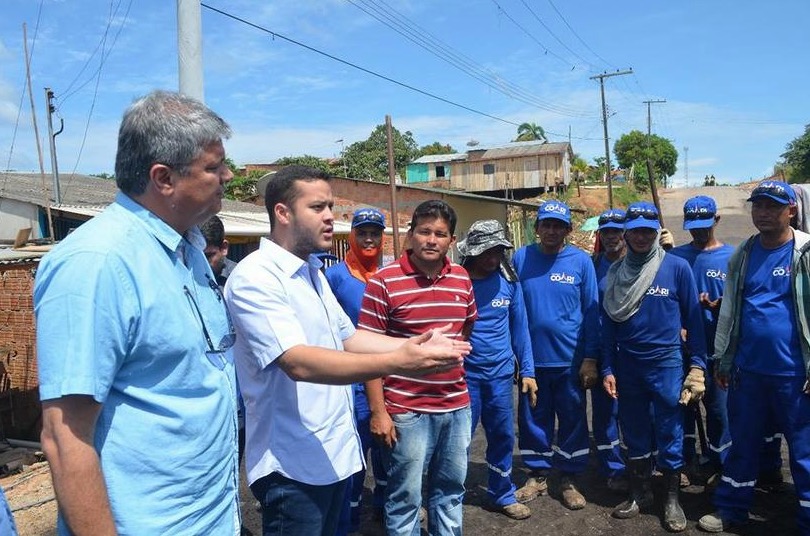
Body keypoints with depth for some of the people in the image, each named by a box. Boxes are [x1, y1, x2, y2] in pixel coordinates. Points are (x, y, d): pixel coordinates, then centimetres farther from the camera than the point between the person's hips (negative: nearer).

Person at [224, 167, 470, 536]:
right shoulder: (254, 278, -19)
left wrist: (413, 344, 0)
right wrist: (398, 362, -35)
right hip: (294, 464, -9)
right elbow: (299, 362, -29)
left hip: (334, 452, 9)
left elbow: (348, 338, 14)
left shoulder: (313, 272, 11)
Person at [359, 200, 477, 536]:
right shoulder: (384, 282, -13)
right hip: (406, 410, -5)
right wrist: (377, 411, -14)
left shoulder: (462, 279, 3)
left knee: (451, 489, 21)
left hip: (456, 406, 5)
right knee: (405, 496, 9)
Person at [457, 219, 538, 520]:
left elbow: (519, 327, 6)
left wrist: (527, 370, 6)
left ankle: (502, 495, 36)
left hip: (501, 373, 4)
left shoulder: (509, 281, -1)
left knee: (503, 436, 16)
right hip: (464, 374, -3)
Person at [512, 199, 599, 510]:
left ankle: (569, 480, 28)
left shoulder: (581, 261, -5)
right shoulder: (520, 258, -2)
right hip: (531, 357, 1)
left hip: (570, 358, -1)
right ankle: (537, 475, 30)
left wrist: (590, 357, -4)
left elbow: (591, 311, -2)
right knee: (533, 418, 12)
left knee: (573, 419, 11)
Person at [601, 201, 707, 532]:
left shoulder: (677, 267, -5)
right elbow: (608, 323, 5)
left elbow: (692, 318, 0)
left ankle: (672, 500, 24)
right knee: (634, 432, 13)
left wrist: (697, 364, -2)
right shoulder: (615, 273, 2)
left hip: (666, 363, -2)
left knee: (669, 434, 6)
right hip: (627, 365, 3)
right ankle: (639, 493, 30)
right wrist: (607, 369, 3)